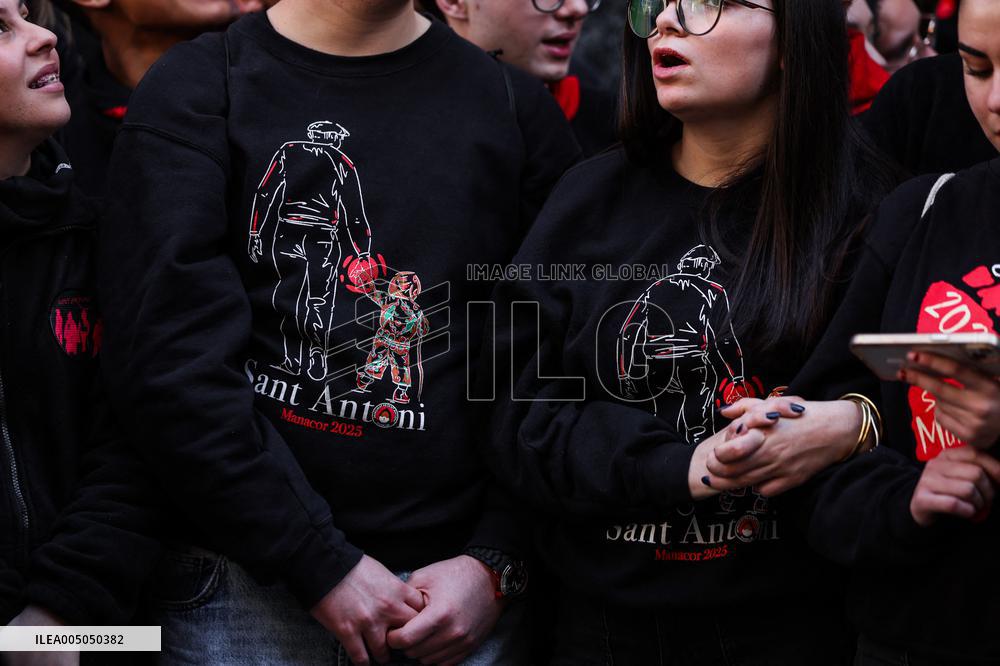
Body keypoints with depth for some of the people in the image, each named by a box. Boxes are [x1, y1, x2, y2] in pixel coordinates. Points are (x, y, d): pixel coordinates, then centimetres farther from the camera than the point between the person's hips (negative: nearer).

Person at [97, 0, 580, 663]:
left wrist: (496, 562, -8)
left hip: (457, 580, 2)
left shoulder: (516, 106, 4)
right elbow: (171, 359, -11)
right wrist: (322, 565, -14)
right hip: (243, 580, -1)